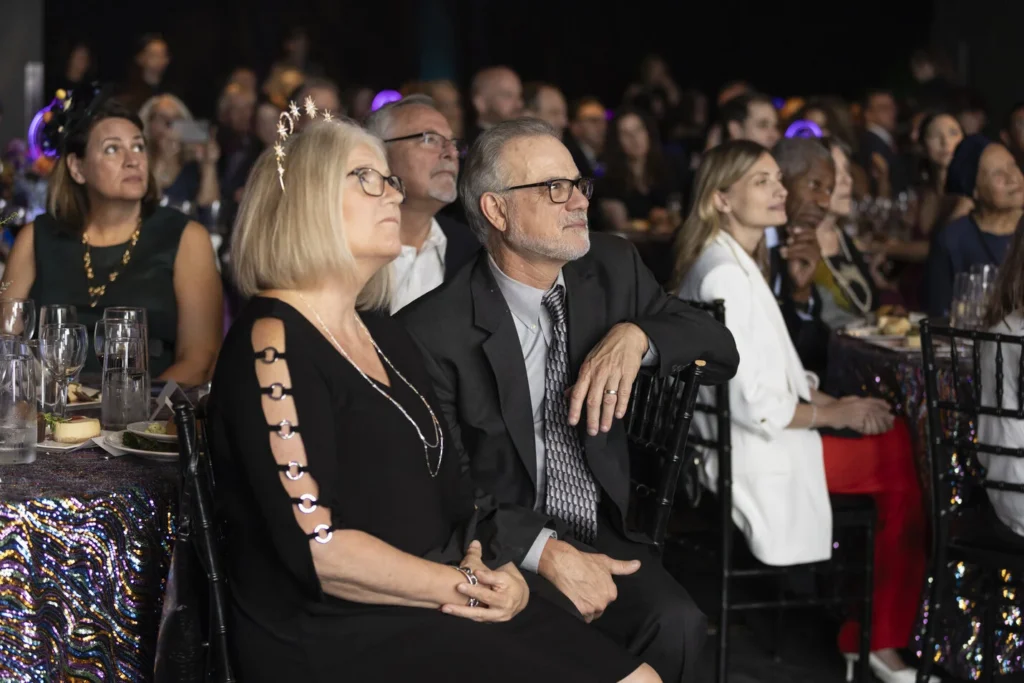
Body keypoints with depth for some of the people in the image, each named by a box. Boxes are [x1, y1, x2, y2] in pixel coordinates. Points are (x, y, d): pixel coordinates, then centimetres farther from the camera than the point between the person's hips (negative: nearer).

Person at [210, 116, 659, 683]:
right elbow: (319, 550, -20)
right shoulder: (272, 343, -13)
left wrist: (484, 558, -4)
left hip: (430, 611, 8)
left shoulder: (385, 334, 15)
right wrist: (470, 587, -11)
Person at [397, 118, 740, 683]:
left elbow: (721, 350, 5)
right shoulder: (434, 331, -9)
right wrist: (545, 552, -22)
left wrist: (636, 335, -16)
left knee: (674, 623, -26)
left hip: (602, 531, 4)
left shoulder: (615, 270, 6)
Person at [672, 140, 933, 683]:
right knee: (909, 466, -8)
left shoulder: (736, 264, 12)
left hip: (755, 435, 9)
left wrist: (830, 400, 2)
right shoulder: (725, 275, -20)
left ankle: (866, 632, 5)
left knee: (902, 444, -1)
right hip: (756, 450, -9)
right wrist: (836, 413, -11)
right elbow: (754, 404, -22)